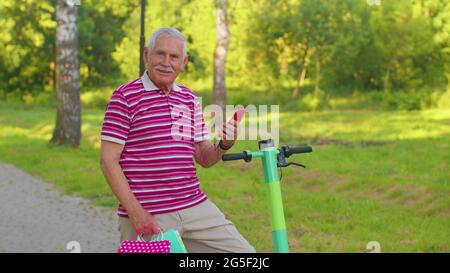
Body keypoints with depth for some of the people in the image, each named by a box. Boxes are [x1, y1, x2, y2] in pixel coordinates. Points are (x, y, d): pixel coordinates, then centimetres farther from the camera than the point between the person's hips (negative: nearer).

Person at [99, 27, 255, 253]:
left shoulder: (190, 100, 13)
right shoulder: (125, 97, -5)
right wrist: (136, 213, -15)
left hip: (196, 208, 5)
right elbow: (108, 160, -9)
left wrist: (224, 145, -8)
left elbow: (204, 158, 14)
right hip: (147, 217, -5)